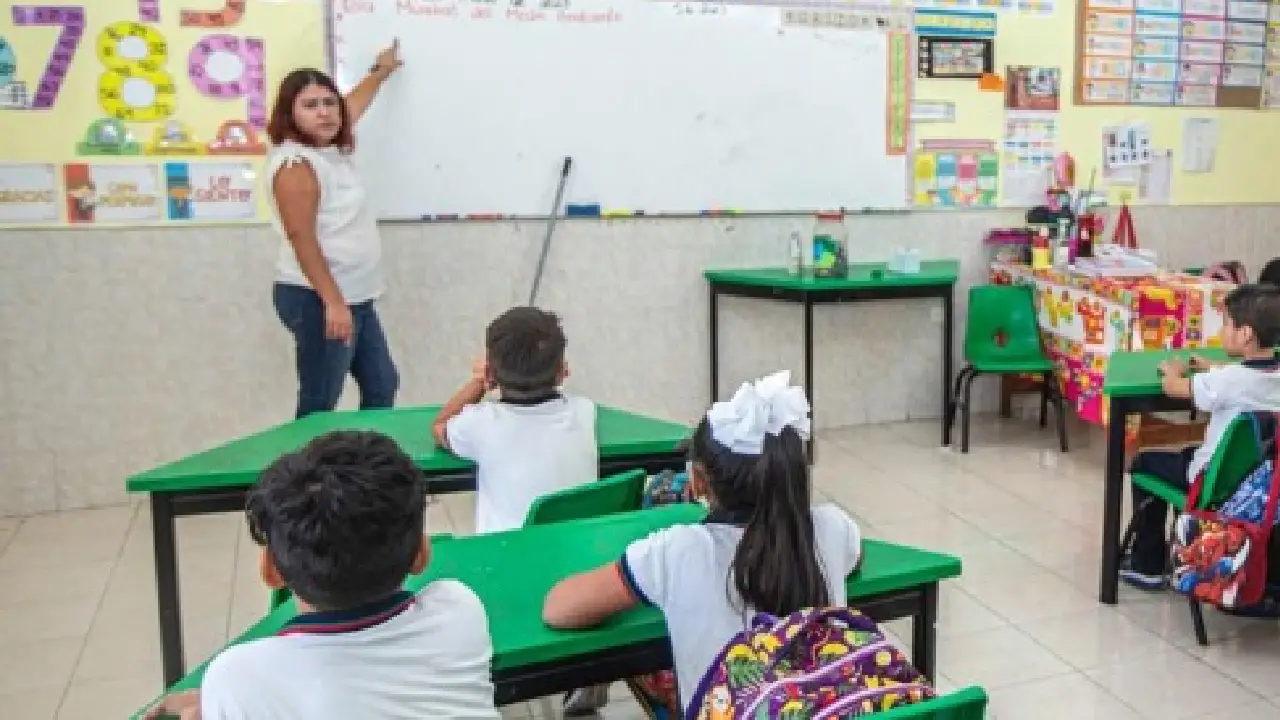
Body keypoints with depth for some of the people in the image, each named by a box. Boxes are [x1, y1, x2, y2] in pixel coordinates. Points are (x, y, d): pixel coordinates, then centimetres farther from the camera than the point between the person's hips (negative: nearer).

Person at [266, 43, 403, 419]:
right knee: (319, 407, -4)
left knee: (382, 387, 16)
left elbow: (353, 105, 31)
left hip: (355, 296, 10)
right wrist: (333, 303, -26)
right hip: (319, 300, -10)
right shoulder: (296, 164, -17)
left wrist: (381, 71, 46)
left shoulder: (332, 149, 10)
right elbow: (302, 240, -22)